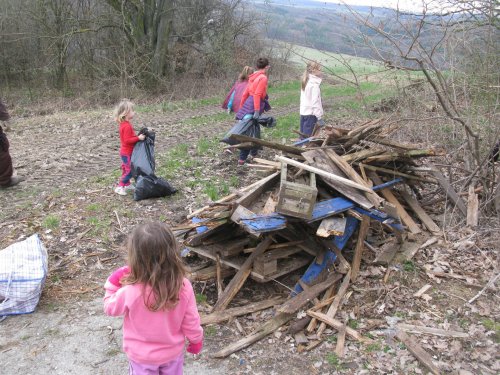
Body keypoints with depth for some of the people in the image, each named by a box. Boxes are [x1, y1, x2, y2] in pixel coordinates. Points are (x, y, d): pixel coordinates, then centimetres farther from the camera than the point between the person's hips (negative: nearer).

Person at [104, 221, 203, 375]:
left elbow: (111, 308, -11)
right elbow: (191, 321, -12)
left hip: (142, 356, -1)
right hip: (173, 351, 1)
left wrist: (113, 284, -2)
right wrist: (196, 341, 6)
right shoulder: (183, 287, -27)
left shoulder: (130, 292, -34)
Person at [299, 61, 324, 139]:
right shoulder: (314, 84, -15)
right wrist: (319, 117, -16)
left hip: (304, 113, 9)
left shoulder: (306, 82, 12)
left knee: (303, 135, 12)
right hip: (311, 114, -9)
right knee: (308, 136, -6)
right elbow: (315, 102, -19)